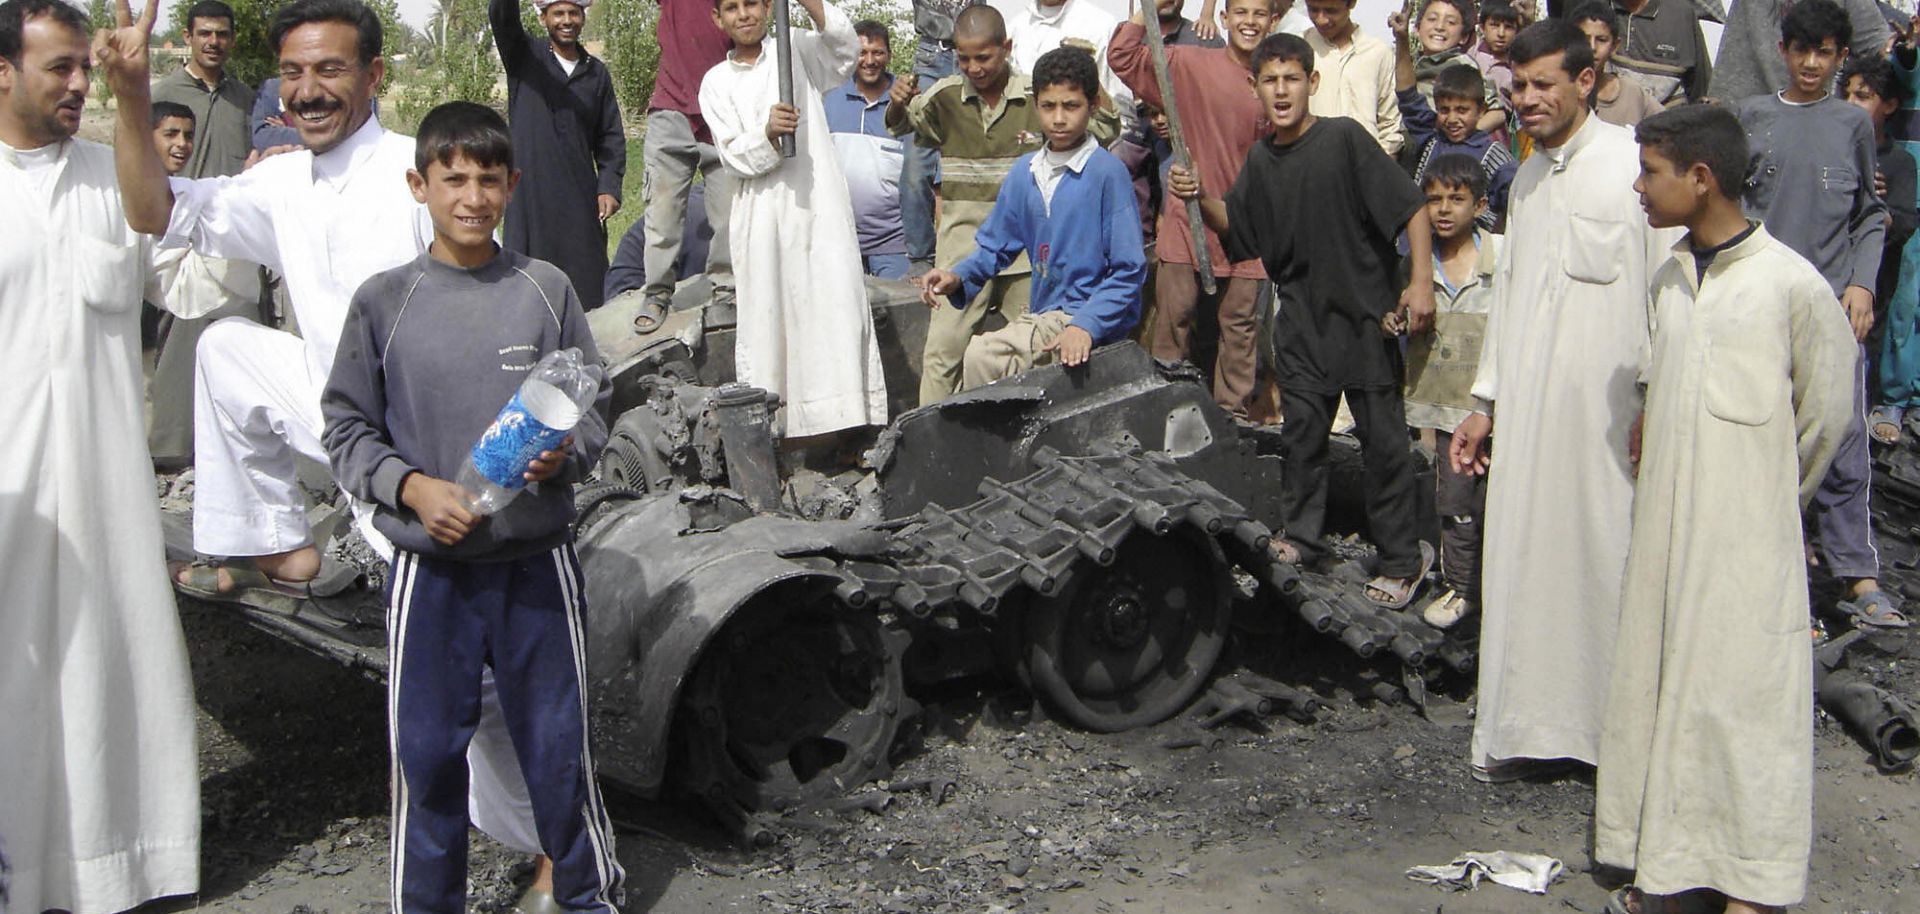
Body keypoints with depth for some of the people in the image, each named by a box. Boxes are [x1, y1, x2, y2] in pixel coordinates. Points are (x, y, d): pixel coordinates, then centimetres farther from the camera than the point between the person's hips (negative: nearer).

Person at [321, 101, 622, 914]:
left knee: (557, 745, 9)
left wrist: (565, 454, -17)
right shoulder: (384, 301, -2)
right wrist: (411, 486, -14)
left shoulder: (545, 289, -1)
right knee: (427, 750, 8)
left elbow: (594, 408, 4)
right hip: (429, 565, 0)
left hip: (536, 560, 0)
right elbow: (346, 427, 1)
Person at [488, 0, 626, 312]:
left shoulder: (597, 73, 13)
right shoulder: (524, 57, 5)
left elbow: (611, 137, 12)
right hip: (530, 194, -2)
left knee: (586, 292, 0)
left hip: (581, 200, 2)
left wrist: (609, 187, -3)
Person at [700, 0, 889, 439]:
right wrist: (768, 134, -19)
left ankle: (847, 423, -9)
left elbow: (846, 50, -9)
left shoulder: (796, 49, 11)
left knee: (836, 306, -8)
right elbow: (734, 156, 1)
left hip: (818, 203, -1)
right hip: (761, 211, 1)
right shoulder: (716, 82, 12)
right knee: (764, 315, -2)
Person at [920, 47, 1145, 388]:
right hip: (1042, 315, 7)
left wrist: (1086, 326, -22)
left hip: (1093, 322, -7)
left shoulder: (1107, 172, -10)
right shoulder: (1025, 172, 10)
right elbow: (996, 244, 18)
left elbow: (1129, 269, -10)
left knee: (981, 356, -24)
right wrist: (958, 277, -3)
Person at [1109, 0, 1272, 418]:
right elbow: (1123, 57, -5)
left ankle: (1233, 413, 18)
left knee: (1240, 324, 8)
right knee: (1174, 316, 4)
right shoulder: (1189, 64, -2)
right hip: (1188, 221, -2)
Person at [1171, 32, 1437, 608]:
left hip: (1364, 313, -5)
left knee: (1382, 438, 2)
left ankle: (1403, 559, 12)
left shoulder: (1344, 139, -12)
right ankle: (1303, 536, 30)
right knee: (1302, 430, 14)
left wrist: (1421, 281, -18)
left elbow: (1412, 208, -12)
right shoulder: (1261, 161, 6)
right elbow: (1234, 227, 16)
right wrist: (1199, 197, -3)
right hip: (1302, 317, 5)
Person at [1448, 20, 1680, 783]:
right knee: (1523, 561, 7)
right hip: (1529, 408, 7)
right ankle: (1531, 729, 18)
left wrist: (1657, 407, -12)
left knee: (1610, 560, -4)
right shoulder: (1527, 179, 15)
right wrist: (1485, 403, 19)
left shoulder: (1636, 165, -8)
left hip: (1611, 410, -7)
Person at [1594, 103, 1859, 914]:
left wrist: (1770, 497, 8)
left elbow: (1826, 412, -1)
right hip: (1664, 524, 6)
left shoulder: (1792, 284, -11)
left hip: (1746, 539, -6)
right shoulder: (1670, 278, 8)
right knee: (1661, 682, 9)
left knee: (1743, 692, -2)